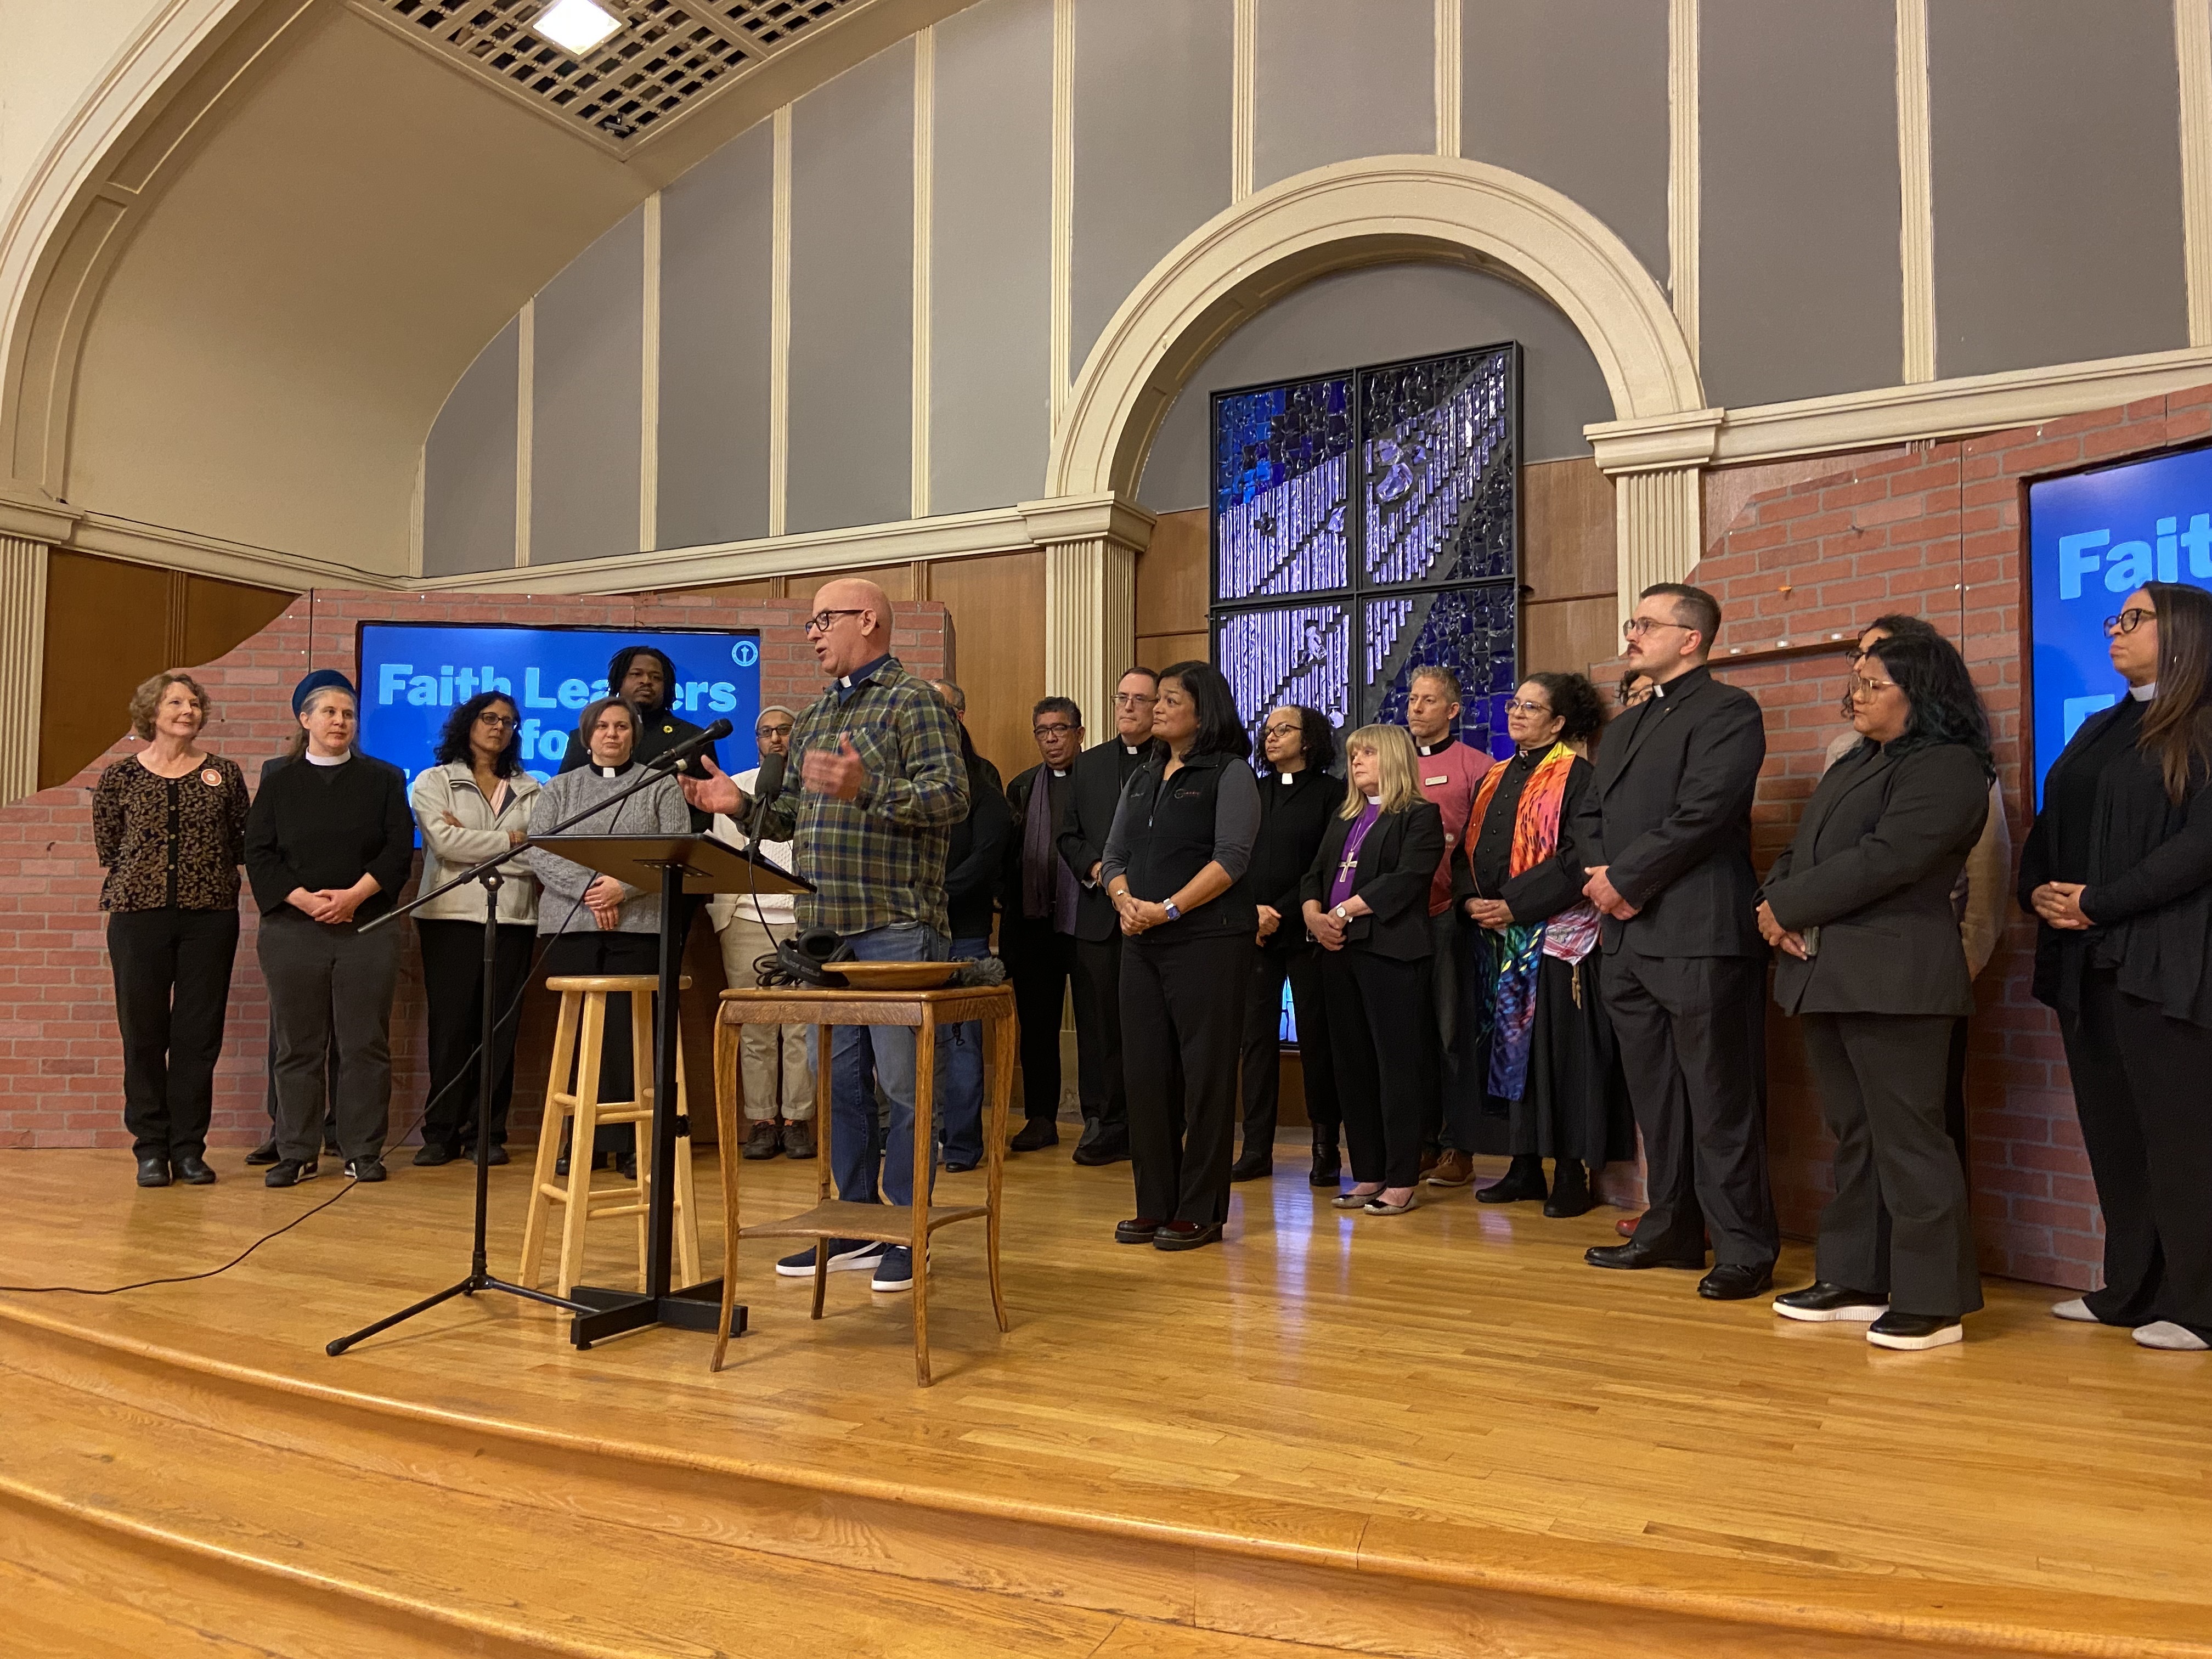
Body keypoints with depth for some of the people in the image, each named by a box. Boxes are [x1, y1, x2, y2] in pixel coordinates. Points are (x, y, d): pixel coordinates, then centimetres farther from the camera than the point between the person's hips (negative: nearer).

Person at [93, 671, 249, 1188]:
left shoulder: (225, 773, 5)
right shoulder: (120, 777, 4)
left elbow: (242, 845, 9)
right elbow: (107, 848, 8)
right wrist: (150, 871, 3)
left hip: (210, 916, 0)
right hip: (139, 913, 0)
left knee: (199, 1034, 3)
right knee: (143, 1033, 3)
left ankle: (189, 1148, 12)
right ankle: (150, 1148, 14)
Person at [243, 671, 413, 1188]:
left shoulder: (383, 780, 9)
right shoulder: (278, 784, 11)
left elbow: (399, 850, 1)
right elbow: (259, 855, 3)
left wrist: (354, 895, -12)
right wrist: (305, 899, -12)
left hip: (366, 928, 0)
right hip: (292, 929, 1)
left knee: (365, 1044, -1)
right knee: (298, 1046, 4)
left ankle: (364, 1152, 7)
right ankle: (297, 1154, 12)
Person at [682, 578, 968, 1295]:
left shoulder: (913, 701, -4)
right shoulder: (813, 717, 20)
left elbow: (952, 796, -16)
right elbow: (792, 814, 22)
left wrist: (866, 788, -27)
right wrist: (742, 804, 4)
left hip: (896, 925, -8)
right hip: (825, 927, 8)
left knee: (905, 1084, -2)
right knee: (840, 1080, 12)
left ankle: (906, 1236, 9)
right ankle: (856, 1227, 23)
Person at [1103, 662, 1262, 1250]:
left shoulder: (1229, 774, -3)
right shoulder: (1142, 779, 18)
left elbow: (1231, 858, -13)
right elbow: (1114, 855, 15)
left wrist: (1168, 909, -18)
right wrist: (1125, 900, -6)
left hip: (1208, 942, -7)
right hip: (1142, 943, 7)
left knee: (1206, 1074, -1)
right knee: (1147, 1073, 8)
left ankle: (1200, 1212, 8)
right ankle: (1154, 1205, 18)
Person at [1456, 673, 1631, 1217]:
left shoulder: (1576, 776, -6)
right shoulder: (1495, 779, 16)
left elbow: (1576, 856, -15)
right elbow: (1468, 850, 15)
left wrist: (1514, 905, -18)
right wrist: (1472, 899, -3)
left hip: (1555, 936, -7)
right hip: (1498, 939, 7)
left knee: (1560, 1046, -3)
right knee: (1511, 1047, 9)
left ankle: (1575, 1172, 5)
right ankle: (1525, 1164, 17)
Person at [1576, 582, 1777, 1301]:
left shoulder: (1728, 711, -4)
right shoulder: (1625, 725, 23)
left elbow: (1702, 812, -16)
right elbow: (1588, 815, 18)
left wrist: (1624, 878, -11)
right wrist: (1603, 878, -2)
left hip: (1699, 937, -8)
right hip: (1627, 938, 8)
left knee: (1720, 1101, -3)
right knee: (1654, 1097, 14)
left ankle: (1744, 1250, 5)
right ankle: (1672, 1230, 24)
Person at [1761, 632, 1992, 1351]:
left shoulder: (1948, 767, -8)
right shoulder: (1855, 763, 21)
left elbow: (1883, 859, -19)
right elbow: (1804, 850, 17)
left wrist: (1786, 906, -12)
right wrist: (1775, 902, -4)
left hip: (1893, 978, -9)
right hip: (1826, 972, 9)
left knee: (1907, 1139, -4)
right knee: (1853, 1134, 13)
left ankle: (1932, 1300, 5)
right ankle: (1854, 1280, 21)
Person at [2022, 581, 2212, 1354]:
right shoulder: (2100, 730, 19)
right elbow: (2048, 826, 17)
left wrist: (2098, 903, -15)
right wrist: (2038, 891, -2)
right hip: (2086, 962, 7)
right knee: (2111, 1131, 10)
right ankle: (2130, 1290, 19)